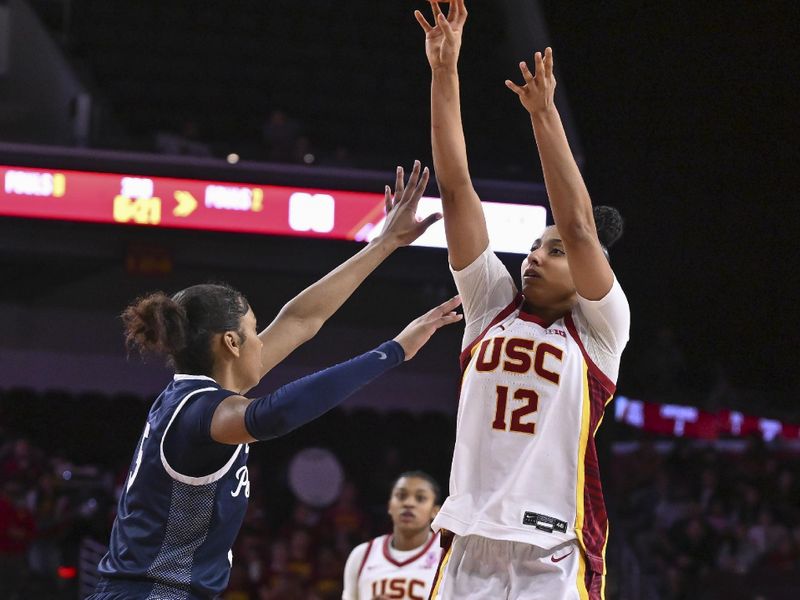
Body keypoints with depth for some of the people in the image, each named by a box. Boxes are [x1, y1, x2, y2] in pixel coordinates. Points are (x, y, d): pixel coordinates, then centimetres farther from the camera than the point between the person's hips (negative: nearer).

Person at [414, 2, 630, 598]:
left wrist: (544, 114, -15)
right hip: (471, 546, 4)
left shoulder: (600, 328, 5)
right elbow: (456, 187, 8)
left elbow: (578, 227, -10)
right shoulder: (492, 305, 13)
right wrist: (444, 73, 1)